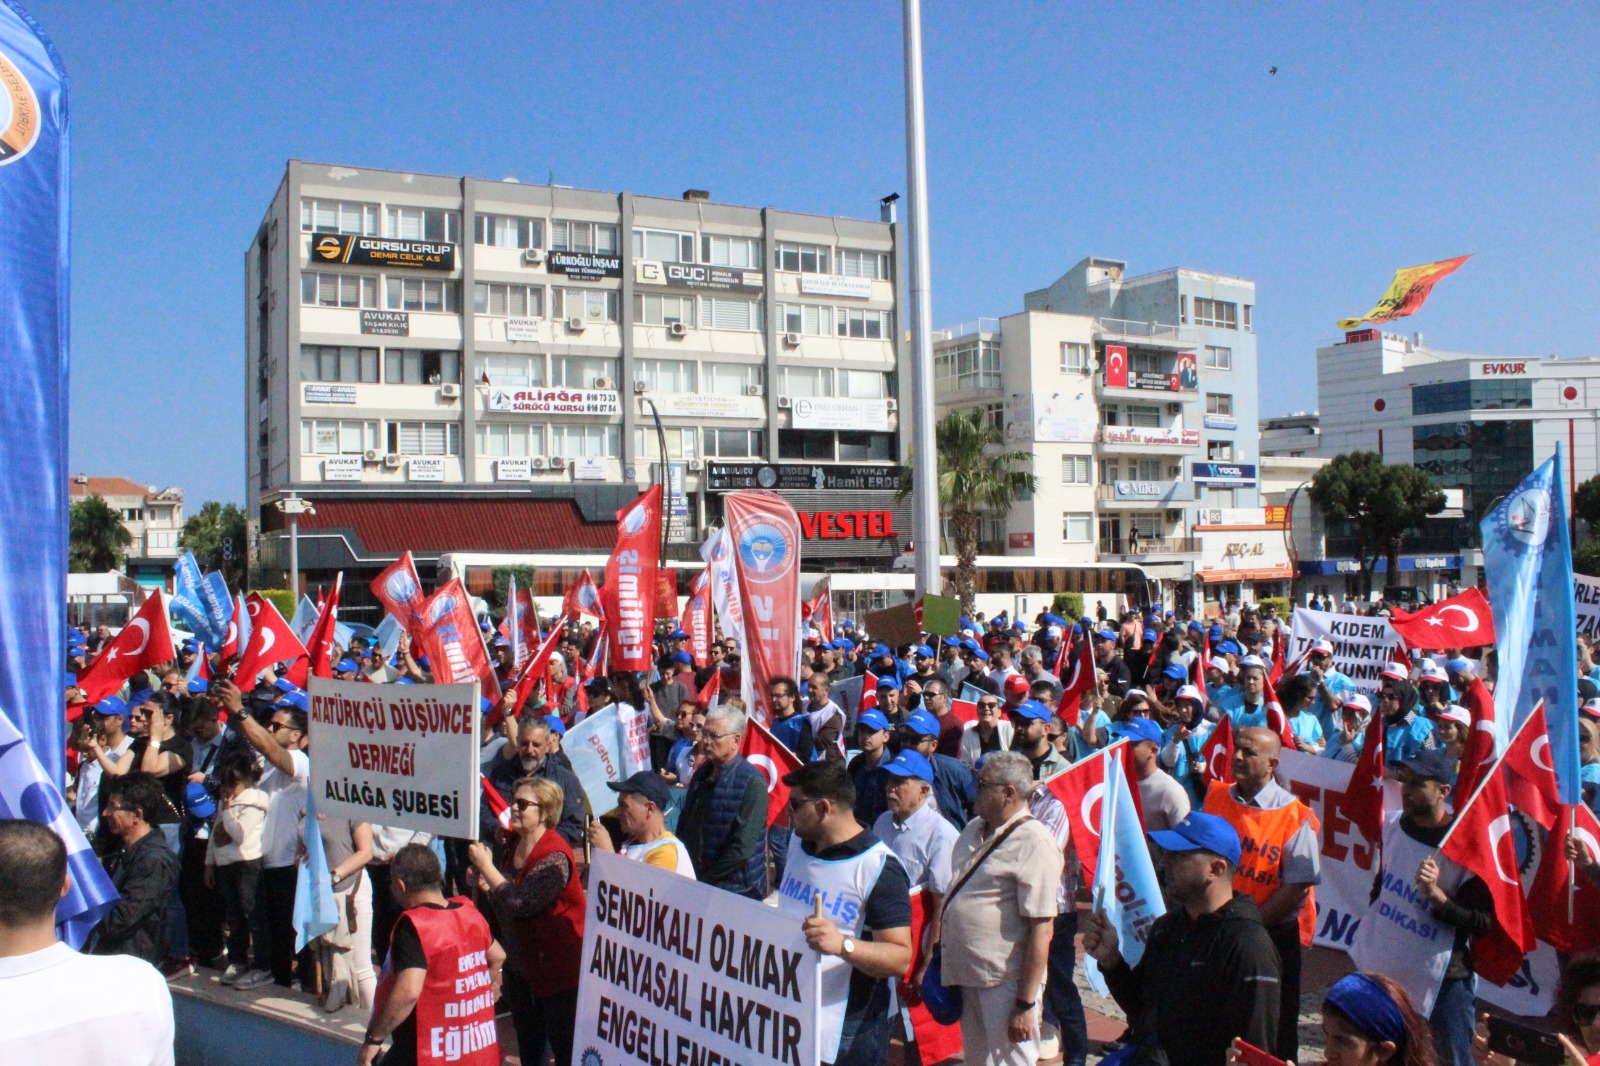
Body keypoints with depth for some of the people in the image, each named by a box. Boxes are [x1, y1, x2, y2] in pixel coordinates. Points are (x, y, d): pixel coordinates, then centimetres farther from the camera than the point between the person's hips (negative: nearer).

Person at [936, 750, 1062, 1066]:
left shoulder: (1034, 844, -18)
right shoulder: (974, 829, 8)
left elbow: (1042, 931, -20)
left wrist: (1025, 1005, -20)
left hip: (1006, 983, -8)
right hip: (966, 975, 8)